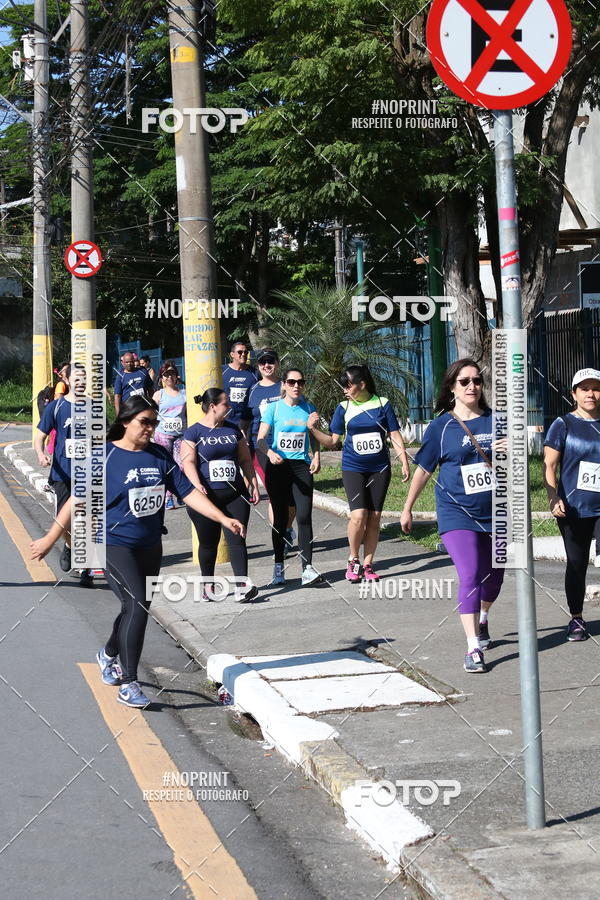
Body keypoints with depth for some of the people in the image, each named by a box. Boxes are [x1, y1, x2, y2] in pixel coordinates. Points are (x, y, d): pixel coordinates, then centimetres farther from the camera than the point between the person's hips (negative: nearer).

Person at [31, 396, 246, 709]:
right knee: (138, 604, -19)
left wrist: (223, 518, -5)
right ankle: (129, 684, -11)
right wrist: (50, 538, -5)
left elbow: (188, 492, 3)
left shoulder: (159, 456, 3)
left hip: (150, 547, 6)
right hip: (116, 544, -6)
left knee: (137, 608, 16)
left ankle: (108, 654, 46)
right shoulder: (106, 457, -11)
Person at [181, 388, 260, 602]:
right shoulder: (194, 432, -1)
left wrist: (254, 484, 10)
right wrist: (198, 486, -25)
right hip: (206, 496, -3)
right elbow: (188, 462, -11)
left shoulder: (233, 430, 13)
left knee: (237, 539, -8)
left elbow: (245, 460, 17)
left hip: (235, 494, 3)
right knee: (208, 543, 8)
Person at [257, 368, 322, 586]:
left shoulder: (308, 408, 9)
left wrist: (317, 458, 3)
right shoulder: (273, 408, -1)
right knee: (280, 518, 5)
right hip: (278, 466, -2)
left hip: (302, 466, 2)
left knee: (304, 516, -10)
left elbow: (314, 438, 19)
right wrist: (270, 453, -26)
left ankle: (307, 568, -13)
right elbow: (260, 439, -6)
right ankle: (278, 567, 16)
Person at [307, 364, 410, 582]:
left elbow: (395, 435, 4)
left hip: (379, 468, 1)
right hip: (353, 469, -1)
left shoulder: (382, 404, 1)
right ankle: (353, 560, 4)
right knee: (358, 515, -16)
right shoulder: (344, 408, 3)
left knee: (374, 518, 1)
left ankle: (367, 565, 12)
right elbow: (332, 441, 6)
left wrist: (405, 462, -1)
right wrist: (313, 429, -9)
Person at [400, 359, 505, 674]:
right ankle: (473, 648, -15)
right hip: (457, 514, -4)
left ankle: (481, 620, 45)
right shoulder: (441, 426, -3)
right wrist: (407, 508, 8)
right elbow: (424, 470, 4)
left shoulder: (495, 420, 4)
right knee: (469, 576, -16)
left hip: (495, 512, 4)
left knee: (494, 576, 15)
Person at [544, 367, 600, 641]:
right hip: (574, 510, -2)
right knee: (576, 564, 6)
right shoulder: (563, 425, 0)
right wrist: (553, 498, -16)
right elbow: (549, 466, -3)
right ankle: (576, 619, 17)